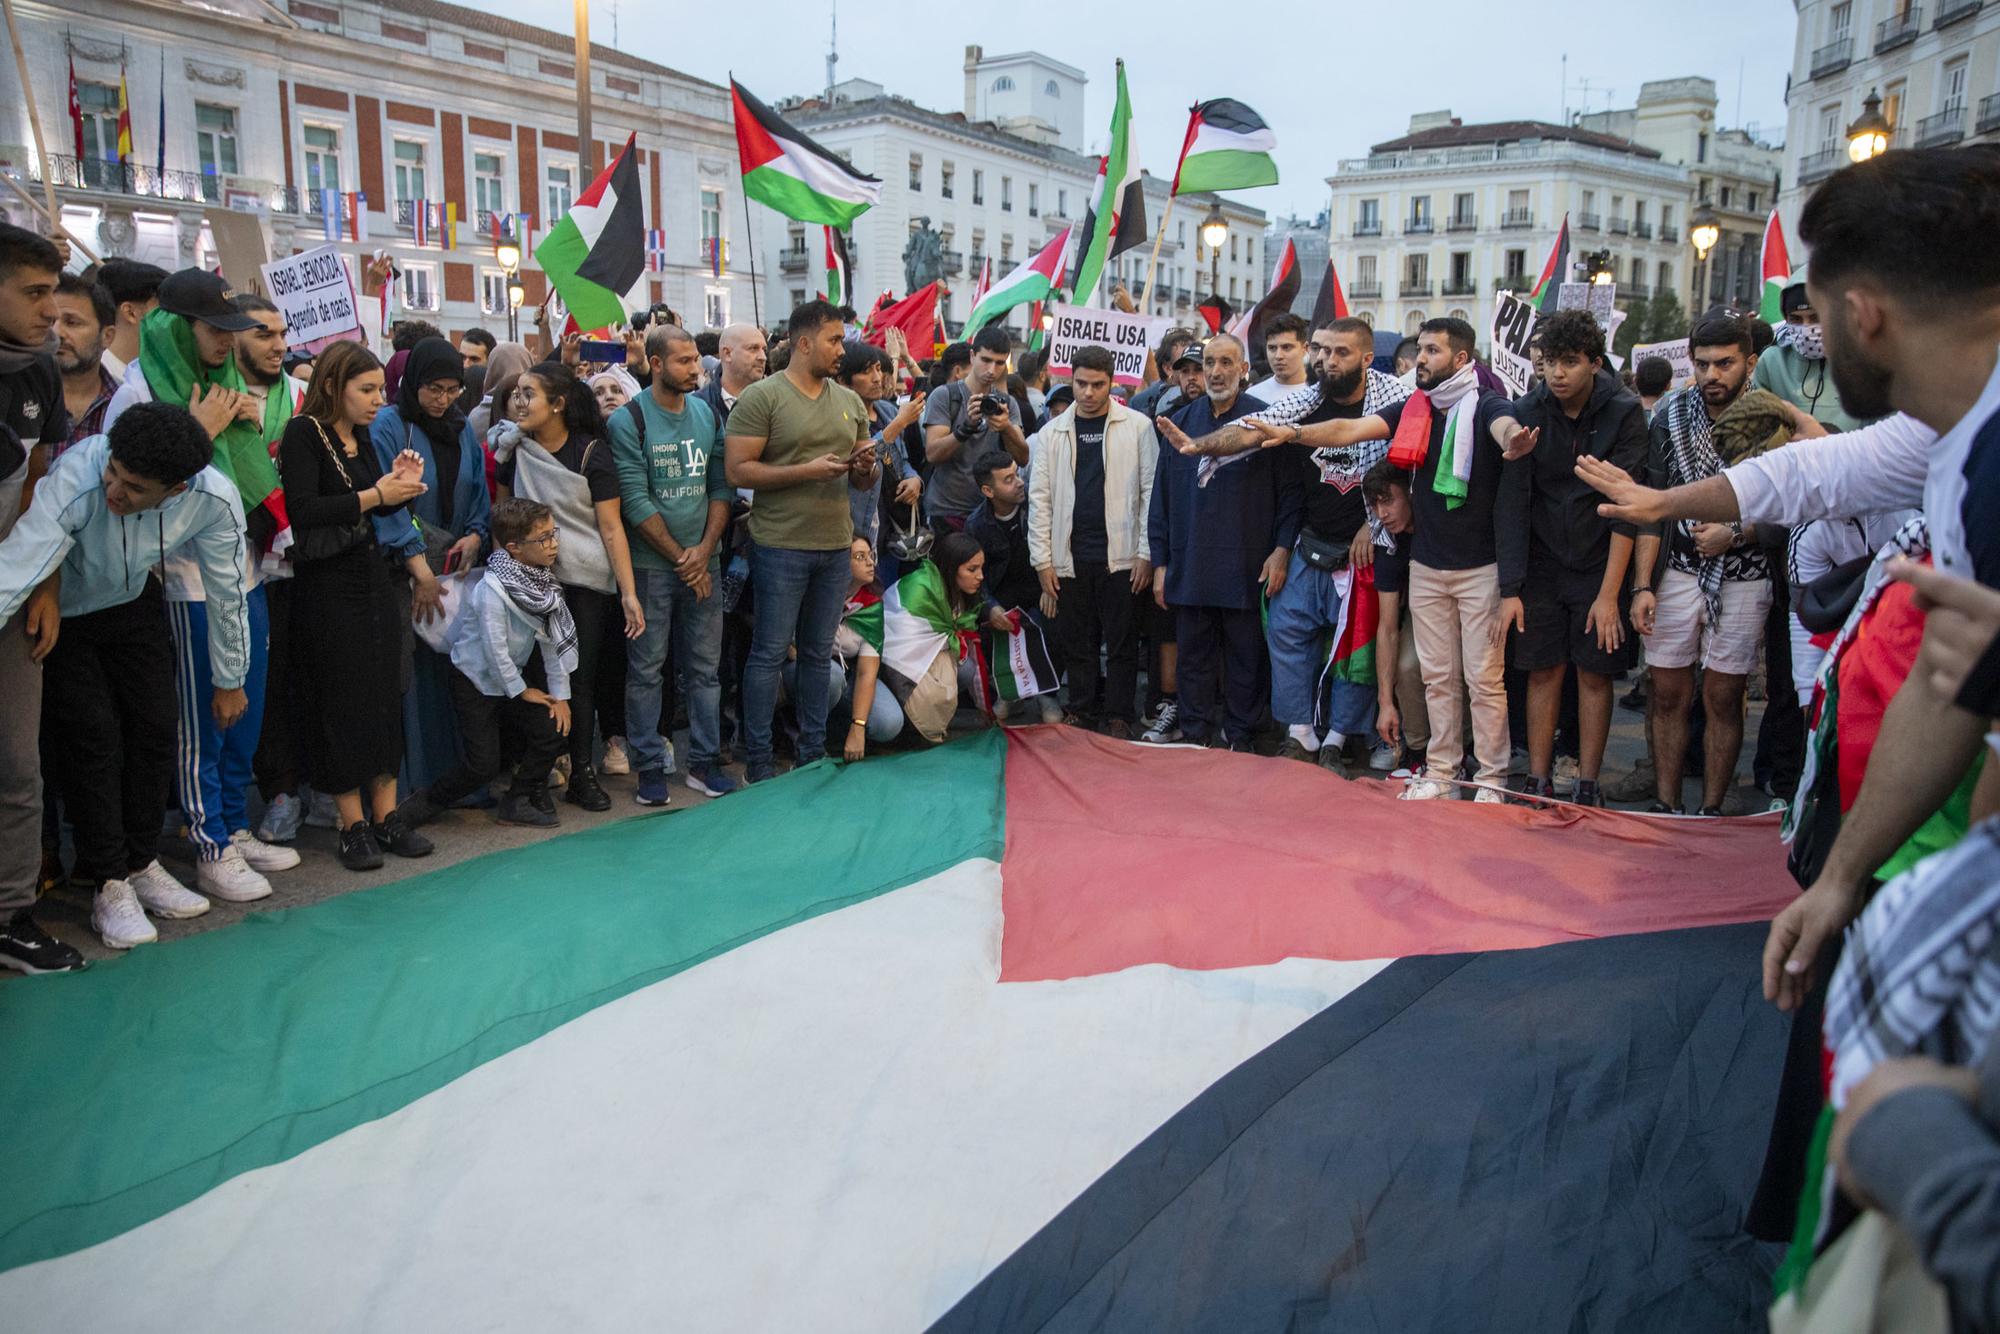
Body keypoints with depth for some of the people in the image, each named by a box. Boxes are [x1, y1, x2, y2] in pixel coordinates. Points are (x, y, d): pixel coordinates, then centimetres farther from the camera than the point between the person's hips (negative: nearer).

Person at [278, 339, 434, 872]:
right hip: (327, 585, -7)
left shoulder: (361, 435, 11)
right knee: (342, 702, -1)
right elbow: (302, 511, -21)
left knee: (385, 696, 6)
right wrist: (373, 496, -20)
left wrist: (400, 484, -2)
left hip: (373, 577, 7)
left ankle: (386, 816, 14)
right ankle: (353, 825, 9)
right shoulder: (304, 433, -10)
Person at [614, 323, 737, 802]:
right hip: (651, 564, -4)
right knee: (646, 669, 2)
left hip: (702, 561, 5)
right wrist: (679, 557, -10)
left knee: (705, 667, 8)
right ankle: (650, 767, 11)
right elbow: (635, 500, -11)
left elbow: (721, 486, 6)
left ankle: (704, 761, 18)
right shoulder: (629, 420, -7)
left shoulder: (708, 413, 8)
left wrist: (704, 550, -6)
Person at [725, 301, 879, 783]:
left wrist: (868, 466, -6)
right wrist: (806, 471, -19)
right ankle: (758, 759, 10)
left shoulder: (850, 402, 13)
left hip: (835, 546, 6)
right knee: (770, 653, 0)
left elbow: (864, 479, 18)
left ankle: (813, 752, 22)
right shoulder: (762, 397, -6)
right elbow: (738, 471, -13)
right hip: (780, 546, -6)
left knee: (818, 653, 13)